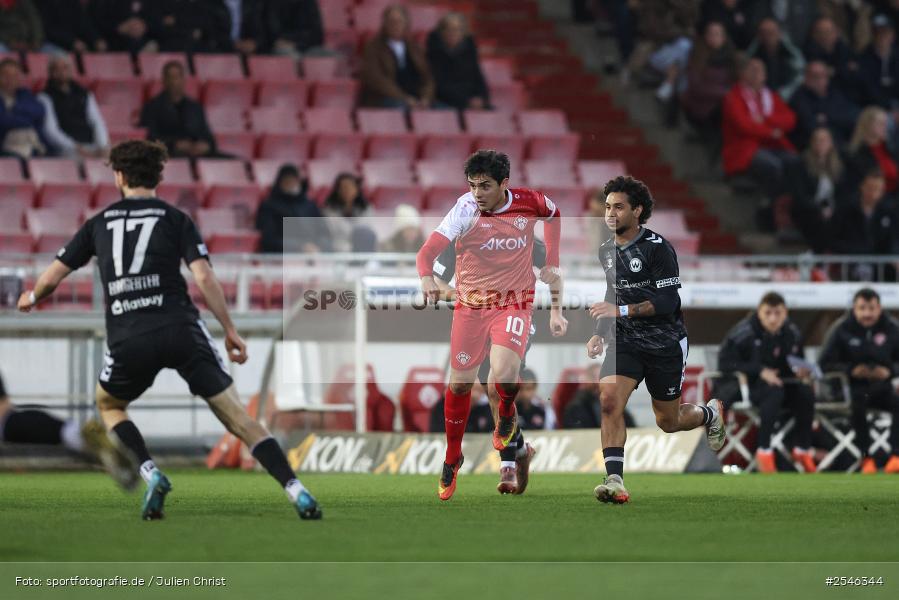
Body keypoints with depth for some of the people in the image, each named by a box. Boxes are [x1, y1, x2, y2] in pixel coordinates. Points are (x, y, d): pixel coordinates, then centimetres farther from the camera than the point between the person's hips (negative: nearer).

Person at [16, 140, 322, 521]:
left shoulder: (99, 223, 16)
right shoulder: (175, 219, 10)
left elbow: (52, 277, 20)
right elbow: (204, 278, -3)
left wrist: (31, 299, 41)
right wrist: (230, 330, 3)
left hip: (127, 340, 1)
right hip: (181, 329, -1)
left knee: (109, 405, 29)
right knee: (237, 416, 2)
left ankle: (151, 475, 6)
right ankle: (296, 492, -12)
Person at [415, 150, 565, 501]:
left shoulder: (528, 203, -12)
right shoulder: (466, 209, -19)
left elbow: (553, 214, 15)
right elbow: (429, 250, -32)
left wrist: (552, 261, 11)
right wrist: (427, 277, -52)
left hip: (514, 303, 0)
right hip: (470, 304, 0)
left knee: (504, 373, -24)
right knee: (460, 383, 7)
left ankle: (507, 415, 12)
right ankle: (452, 459, 28)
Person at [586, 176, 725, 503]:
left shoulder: (657, 247, -15)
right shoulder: (607, 251, 6)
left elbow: (667, 301, -20)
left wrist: (621, 310, -29)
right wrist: (599, 334, 8)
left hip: (665, 344, -4)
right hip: (625, 342, 4)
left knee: (668, 422, 9)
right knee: (608, 400, -22)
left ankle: (710, 414, 44)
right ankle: (615, 481, -24)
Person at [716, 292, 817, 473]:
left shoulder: (792, 333, 0)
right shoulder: (743, 332, -16)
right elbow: (725, 363, -18)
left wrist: (801, 371, -11)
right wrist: (760, 371, -26)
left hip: (777, 382, 5)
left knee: (805, 392, -22)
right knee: (774, 392, -35)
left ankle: (803, 450, -9)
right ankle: (764, 452, -33)